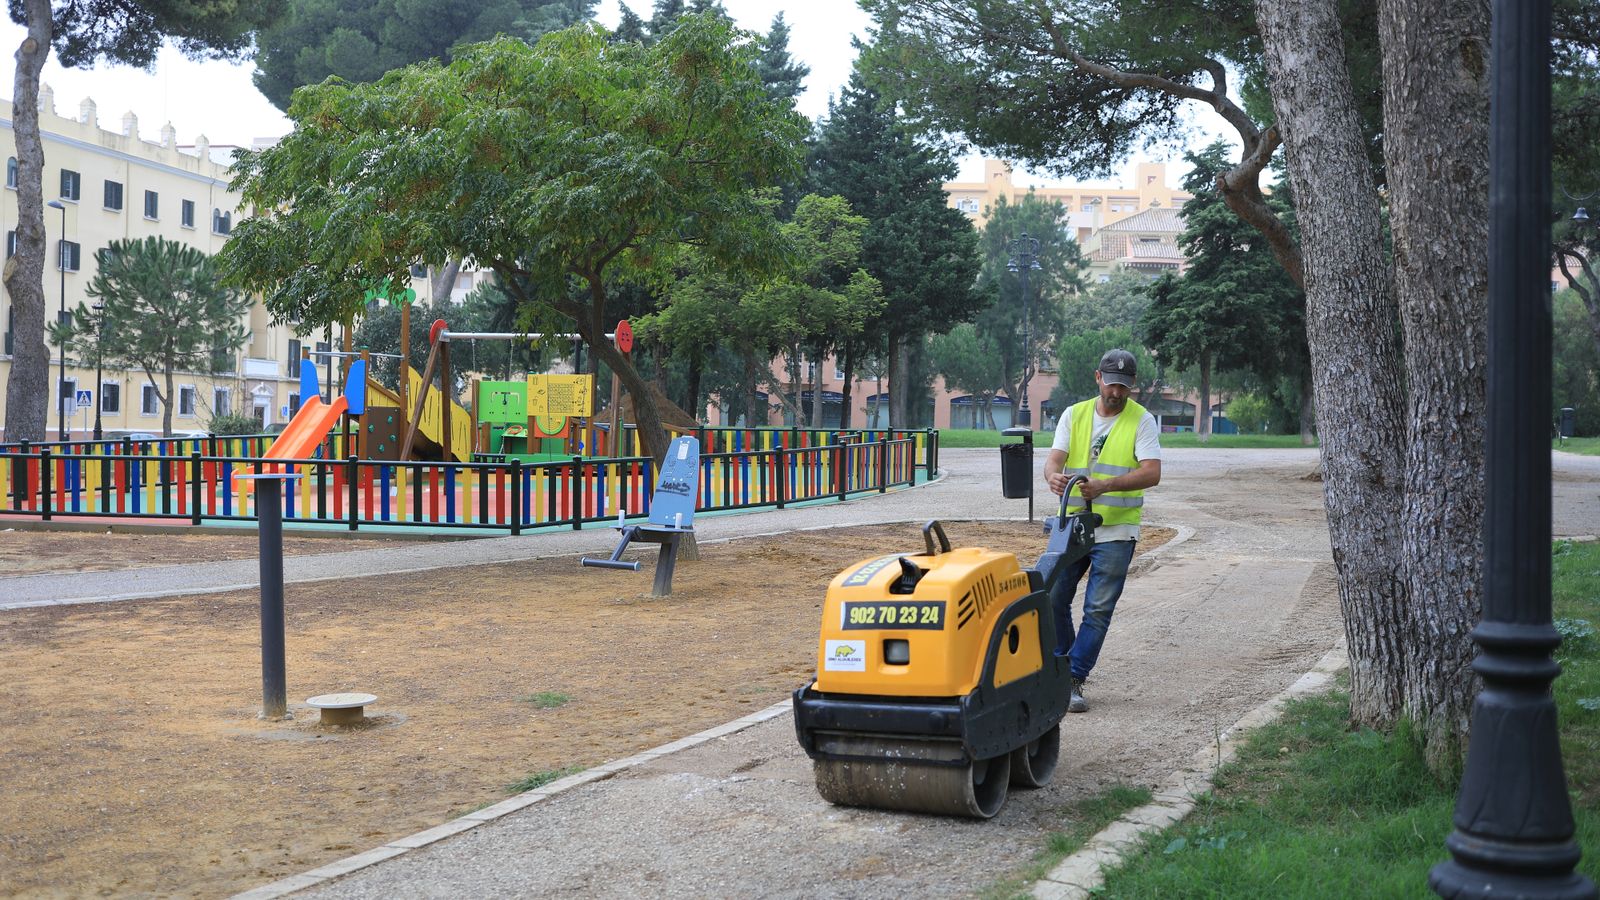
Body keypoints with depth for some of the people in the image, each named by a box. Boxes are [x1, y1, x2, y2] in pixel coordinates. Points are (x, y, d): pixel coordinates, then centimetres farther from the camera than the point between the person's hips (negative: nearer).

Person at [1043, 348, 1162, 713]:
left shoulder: (1142, 421, -2)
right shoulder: (1074, 415, 7)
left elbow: (1152, 473, -14)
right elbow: (1055, 458, -2)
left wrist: (1104, 485, -29)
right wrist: (1053, 476, -29)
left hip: (1115, 532, -3)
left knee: (1098, 610, -4)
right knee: (1053, 599, 3)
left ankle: (1073, 680, 1)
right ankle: (1061, 663, 24)